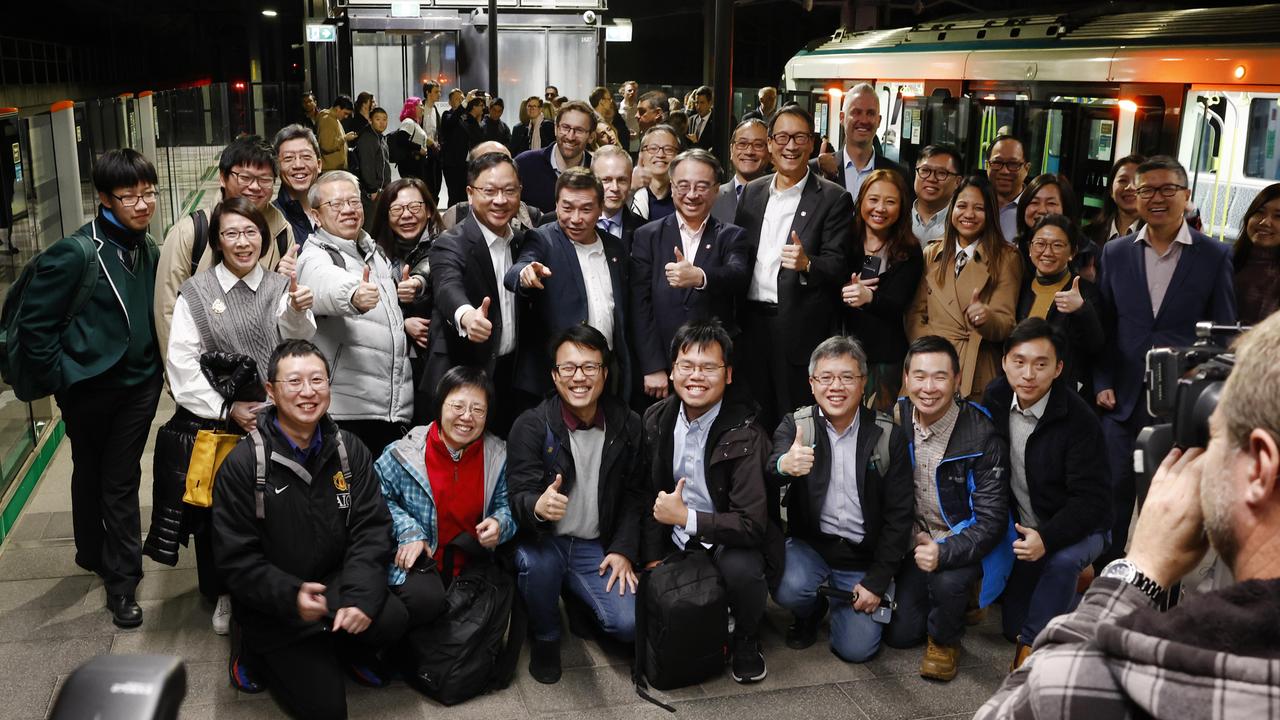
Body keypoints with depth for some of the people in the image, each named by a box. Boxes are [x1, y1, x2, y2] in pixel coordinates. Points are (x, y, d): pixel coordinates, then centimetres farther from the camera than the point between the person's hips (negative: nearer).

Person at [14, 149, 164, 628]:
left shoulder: (149, 250, 2)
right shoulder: (75, 253, -18)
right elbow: (33, 325, -14)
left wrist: (155, 367, 8)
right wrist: (59, 381, -11)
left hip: (139, 384, 3)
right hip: (90, 387, -3)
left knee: (121, 480, 5)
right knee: (91, 475, 18)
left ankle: (121, 577, 14)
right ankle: (95, 554, 38)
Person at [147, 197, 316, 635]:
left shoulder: (280, 287, 6)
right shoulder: (195, 292, 2)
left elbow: (296, 345, -12)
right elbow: (182, 364, -3)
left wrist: (297, 312, -34)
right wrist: (229, 410, -12)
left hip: (270, 419, 1)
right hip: (212, 423, 0)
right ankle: (221, 595, 29)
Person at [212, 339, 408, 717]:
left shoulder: (350, 450, -1)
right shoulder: (243, 464, -12)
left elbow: (371, 530, -6)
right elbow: (236, 558, -12)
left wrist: (361, 596, -22)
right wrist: (291, 596, -28)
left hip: (336, 583, 3)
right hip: (273, 606, -3)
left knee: (392, 618, -26)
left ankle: (345, 650, 9)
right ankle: (255, 651, 17)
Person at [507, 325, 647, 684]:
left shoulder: (627, 425, -1)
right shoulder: (530, 426, -11)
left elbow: (634, 494, 7)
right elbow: (519, 496, -17)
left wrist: (624, 549, -5)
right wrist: (537, 506, -41)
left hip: (595, 547, 3)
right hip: (544, 541, -2)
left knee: (629, 624, -17)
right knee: (534, 561, -37)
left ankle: (579, 601, 21)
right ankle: (545, 637, -3)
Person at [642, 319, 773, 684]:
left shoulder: (746, 435, -20)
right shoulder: (655, 420, -2)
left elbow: (753, 525, -24)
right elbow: (650, 494, 7)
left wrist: (686, 518, -23)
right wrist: (653, 556, 0)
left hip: (726, 541, -5)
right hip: (674, 540, 5)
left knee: (743, 570, -33)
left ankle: (746, 641, -1)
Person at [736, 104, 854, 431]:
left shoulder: (834, 199, -3)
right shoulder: (752, 191, 12)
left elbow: (839, 265, -8)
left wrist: (806, 264, -29)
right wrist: (732, 317, 2)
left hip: (800, 329, -4)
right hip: (750, 322, 4)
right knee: (754, 420, 12)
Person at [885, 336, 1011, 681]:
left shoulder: (981, 435, -22)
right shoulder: (896, 420, -9)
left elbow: (991, 520, -22)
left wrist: (944, 552, -36)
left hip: (963, 539, -4)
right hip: (915, 538, 4)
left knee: (947, 580, -36)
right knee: (900, 634, 0)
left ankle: (945, 639, -2)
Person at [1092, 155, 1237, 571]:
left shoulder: (1214, 256, -2)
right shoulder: (1115, 253, 5)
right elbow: (1102, 326, 7)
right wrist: (1102, 384, 0)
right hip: (1124, 399, 2)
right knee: (1113, 495, 9)